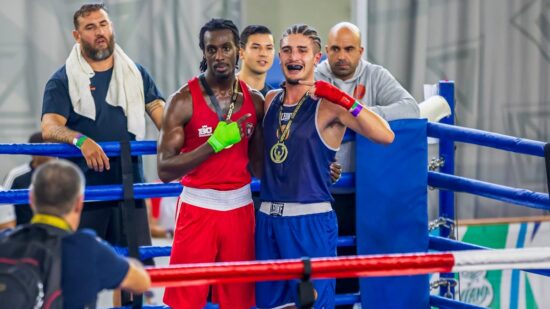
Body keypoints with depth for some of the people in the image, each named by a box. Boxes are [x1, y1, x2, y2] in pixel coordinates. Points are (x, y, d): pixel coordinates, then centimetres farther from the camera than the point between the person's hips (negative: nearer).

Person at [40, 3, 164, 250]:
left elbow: (161, 115, 4)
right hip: (82, 190, -3)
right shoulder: (63, 81, 2)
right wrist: (81, 140, -31)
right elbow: (49, 128, -10)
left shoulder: (136, 75, 13)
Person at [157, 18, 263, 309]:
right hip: (198, 206, -4)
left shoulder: (255, 101, 6)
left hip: (240, 208, 4)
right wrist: (215, 143, -20)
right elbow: (165, 170, -13)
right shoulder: (184, 100, -7)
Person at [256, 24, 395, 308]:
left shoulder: (327, 106, -7)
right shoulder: (270, 101, 11)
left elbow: (385, 136, -21)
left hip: (310, 221, -6)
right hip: (268, 218, 6)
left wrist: (345, 101, -27)